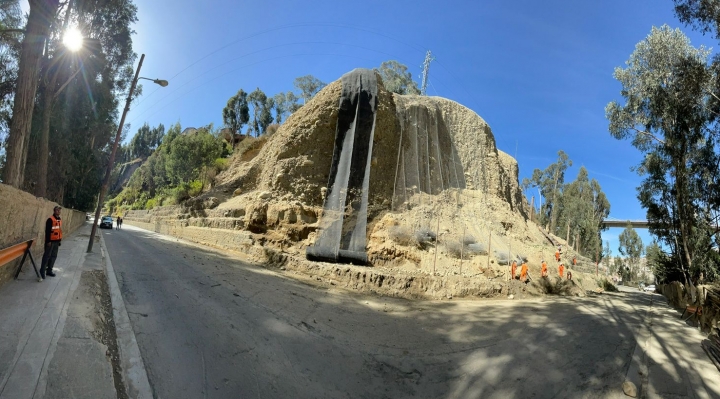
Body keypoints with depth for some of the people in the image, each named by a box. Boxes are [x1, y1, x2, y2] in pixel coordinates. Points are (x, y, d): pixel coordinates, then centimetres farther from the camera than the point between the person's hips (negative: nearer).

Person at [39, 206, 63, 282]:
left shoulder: (60, 220, 11)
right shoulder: (50, 219, -13)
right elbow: (47, 231, -16)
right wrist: (48, 241, -18)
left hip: (56, 241, 8)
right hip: (51, 241, -8)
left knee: (53, 256, 13)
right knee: (47, 256, -6)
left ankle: (49, 270, 22)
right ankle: (42, 272, -3)